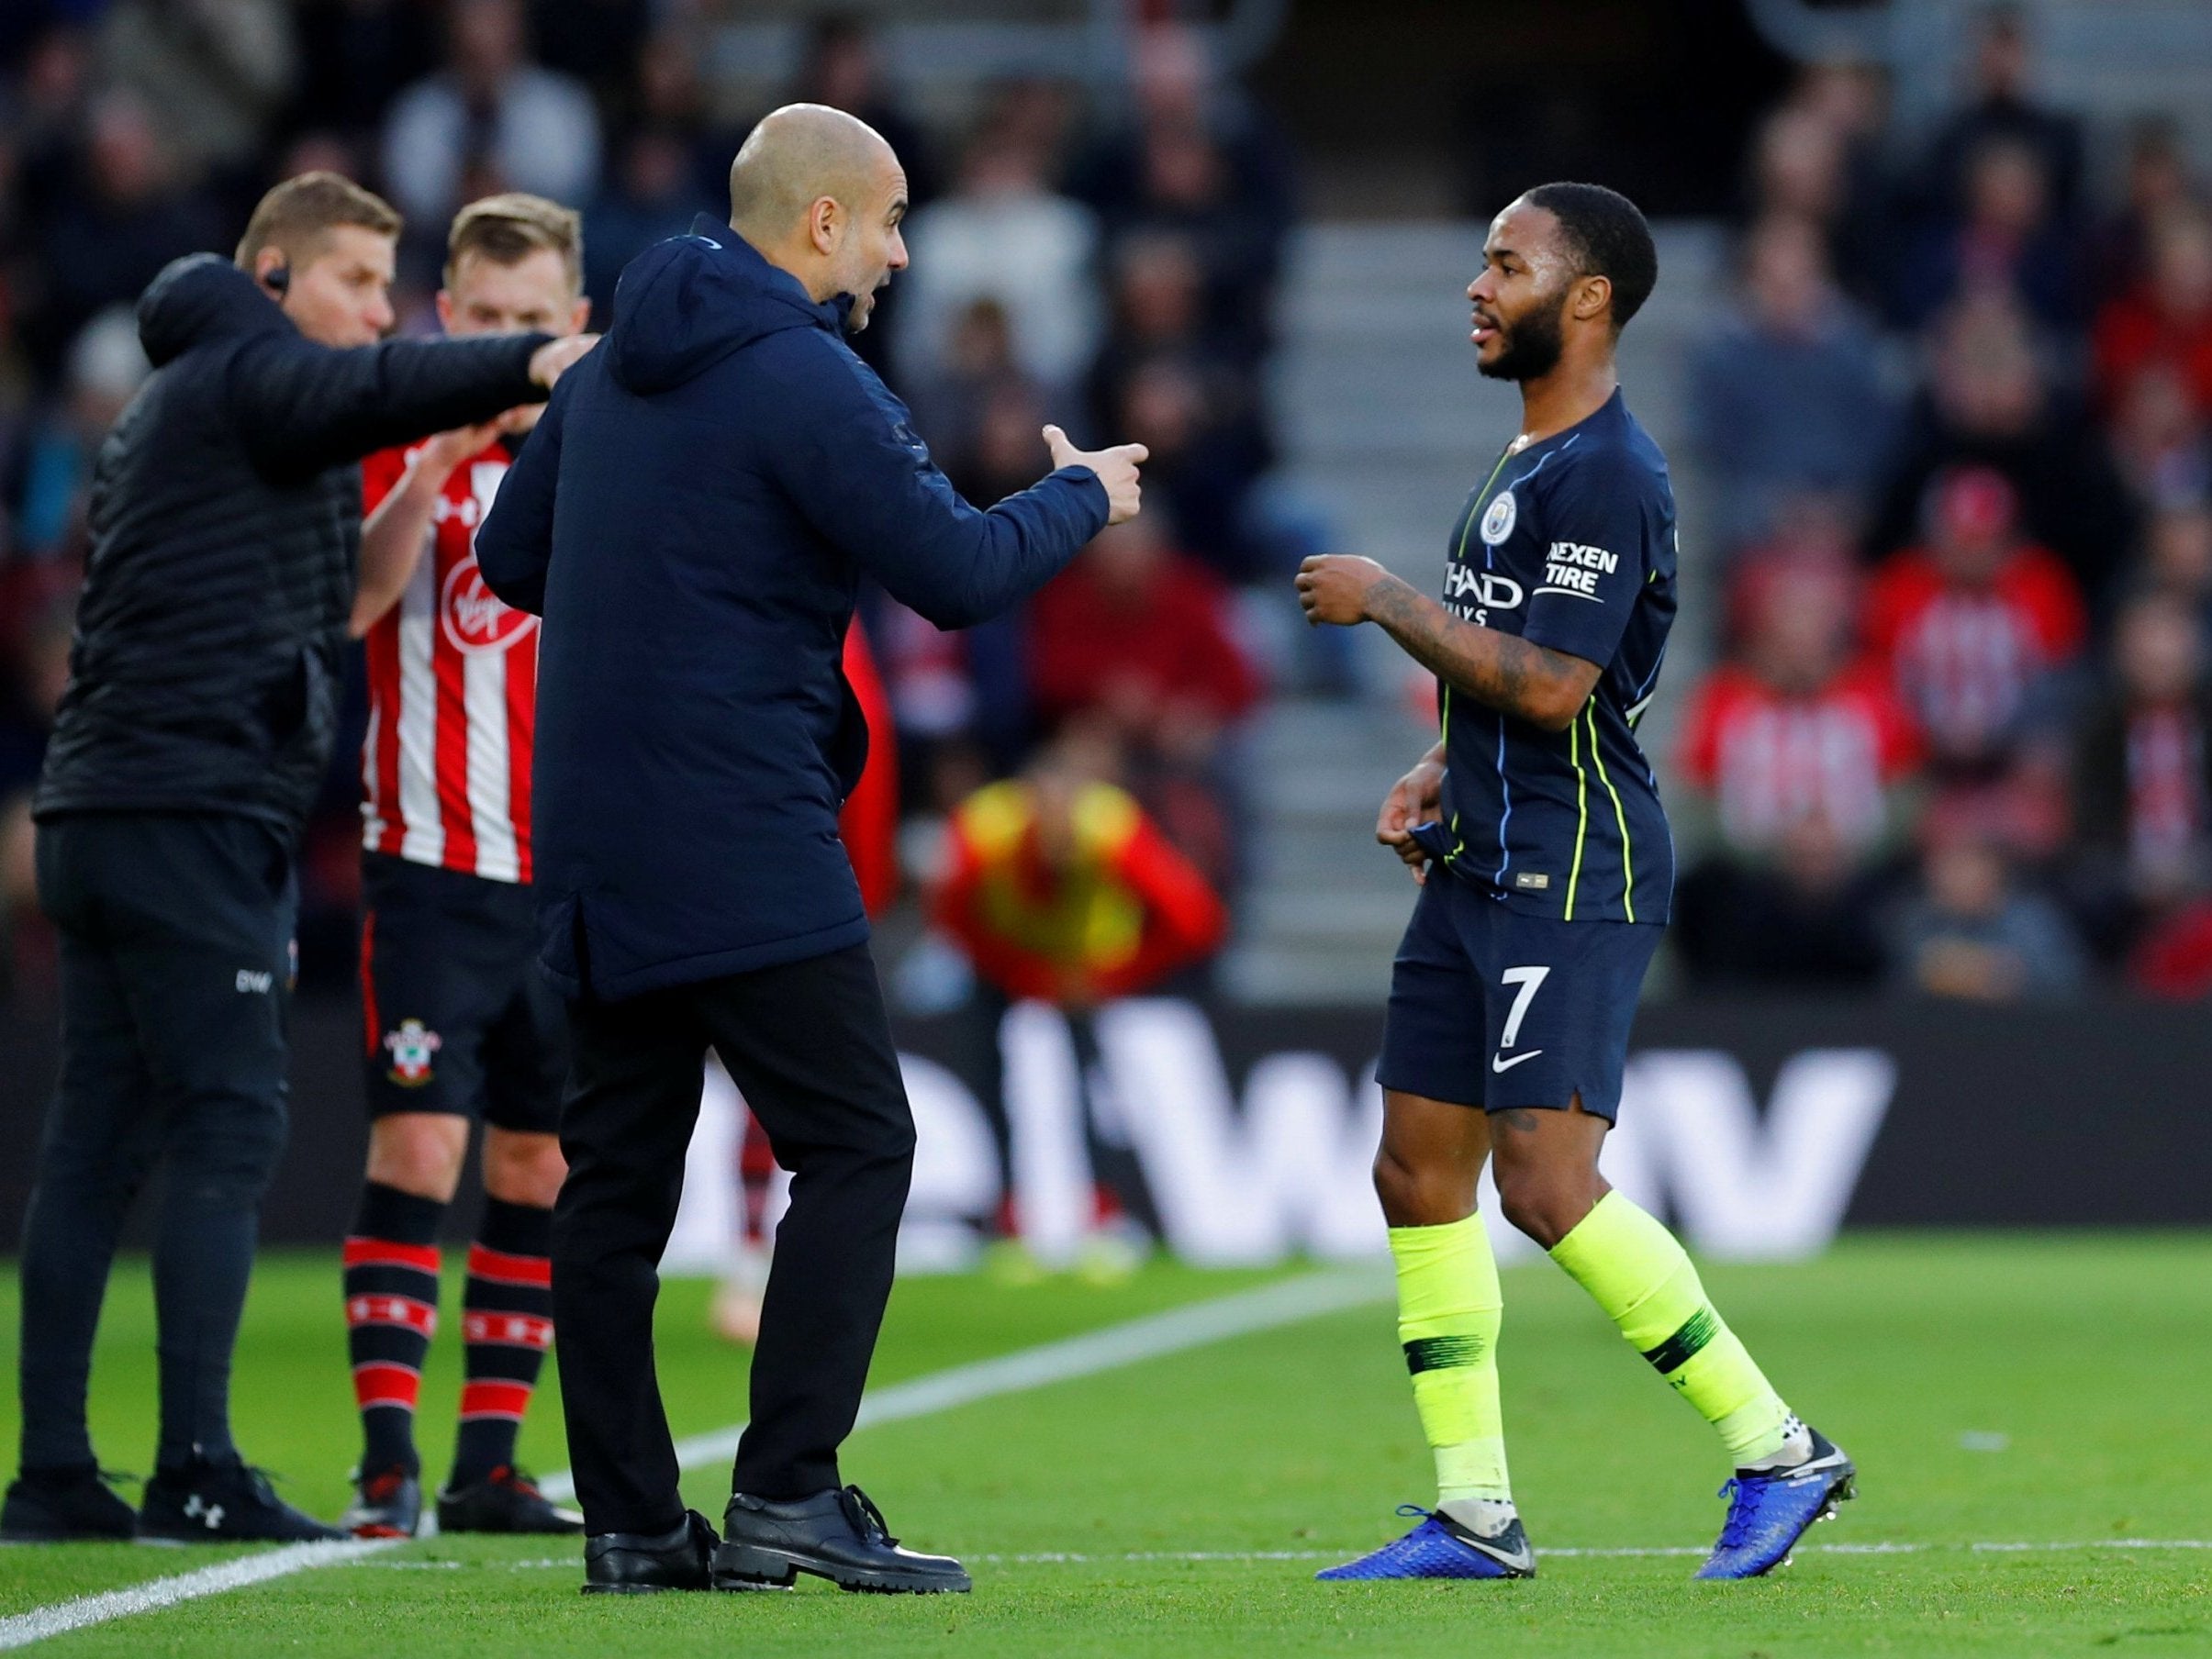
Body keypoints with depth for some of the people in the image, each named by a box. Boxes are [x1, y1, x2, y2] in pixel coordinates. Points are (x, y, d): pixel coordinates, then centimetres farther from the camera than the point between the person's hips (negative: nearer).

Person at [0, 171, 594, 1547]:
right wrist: (528, 365, -34)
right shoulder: (247, 373, -4)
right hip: (196, 809, -10)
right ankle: (199, 1472, -15)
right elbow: (370, 394, -24)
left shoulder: (168, 406, 26)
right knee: (228, 1129, -11)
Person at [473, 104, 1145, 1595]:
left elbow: (513, 555, 21)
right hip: (741, 843, -8)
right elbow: (956, 573, -13)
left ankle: (630, 1518, 8)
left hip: (597, 838, 8)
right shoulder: (805, 381, -12)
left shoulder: (616, 369, 14)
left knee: (619, 1165, 8)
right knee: (856, 1144, -3)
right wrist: (1082, 498, 5)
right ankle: (787, 1489, -10)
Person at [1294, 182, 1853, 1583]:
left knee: (1548, 1183, -16)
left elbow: (1551, 682, -23)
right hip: (1483, 869, 10)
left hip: (1576, 877, -10)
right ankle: (1476, 1517, 11)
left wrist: (1383, 599, -13)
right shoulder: (1526, 466, 17)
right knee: (1419, 1172, 7)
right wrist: (1442, 774, 13)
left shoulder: (1608, 476, -15)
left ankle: (1776, 1450, -6)